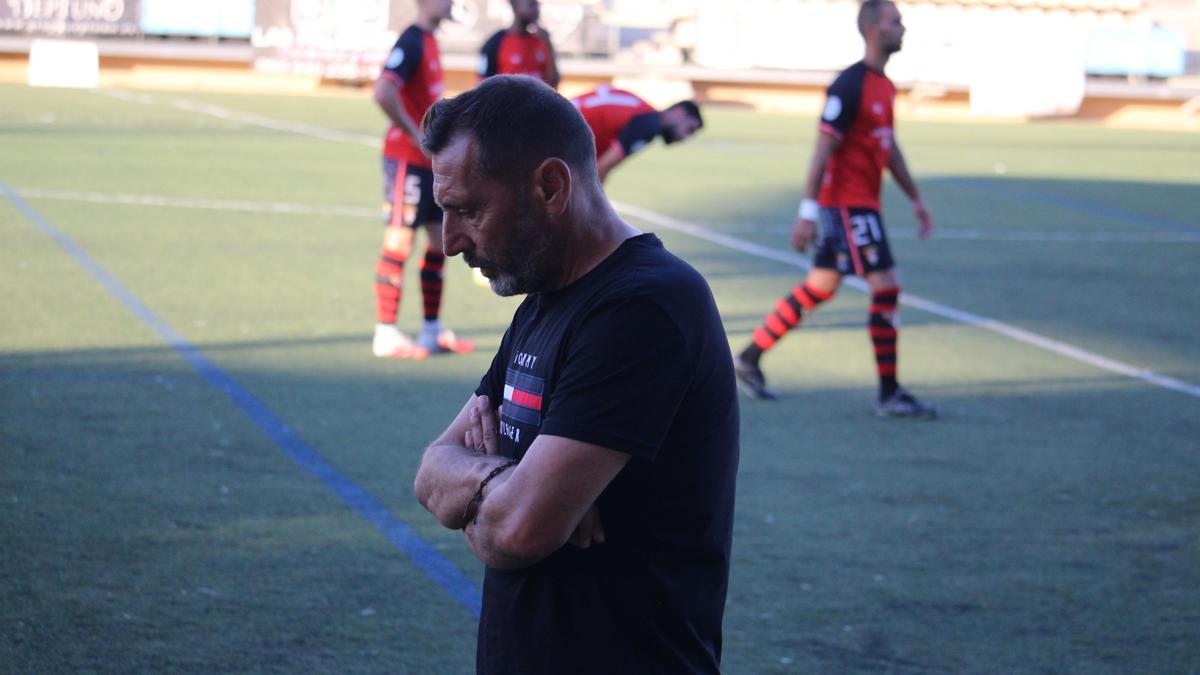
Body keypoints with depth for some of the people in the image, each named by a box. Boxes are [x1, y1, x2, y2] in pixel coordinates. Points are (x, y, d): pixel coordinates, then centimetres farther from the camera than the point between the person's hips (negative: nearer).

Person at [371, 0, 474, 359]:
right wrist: (415, 134, -20)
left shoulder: (428, 41, 13)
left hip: (429, 159, 9)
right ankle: (386, 334, 0)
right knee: (400, 242, -5)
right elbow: (383, 93, -29)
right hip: (407, 159, -9)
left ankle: (433, 330, 20)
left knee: (440, 240, 12)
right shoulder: (411, 42, -16)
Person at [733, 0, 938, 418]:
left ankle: (749, 359, 23)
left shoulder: (884, 86, 13)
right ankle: (889, 395, -5)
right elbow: (824, 149, -18)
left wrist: (915, 199, 24)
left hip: (863, 203, 10)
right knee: (885, 288, -10)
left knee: (818, 290, 14)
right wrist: (808, 212, -20)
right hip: (848, 202, -10)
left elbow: (890, 149, 23)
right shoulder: (849, 85, -16)